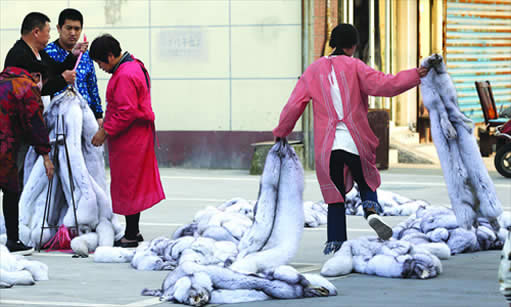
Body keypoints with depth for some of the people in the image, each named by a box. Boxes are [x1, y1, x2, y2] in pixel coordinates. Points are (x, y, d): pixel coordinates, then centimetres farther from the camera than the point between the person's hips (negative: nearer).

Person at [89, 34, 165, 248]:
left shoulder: (125, 76, -21)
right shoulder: (133, 66, 14)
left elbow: (127, 112, -25)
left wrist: (105, 131, -19)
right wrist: (107, 123, 19)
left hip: (130, 140, -11)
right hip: (136, 138, 11)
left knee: (128, 185, -5)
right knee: (132, 184, 16)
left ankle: (131, 236, 0)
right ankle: (133, 231, 24)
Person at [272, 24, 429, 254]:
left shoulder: (314, 70, 9)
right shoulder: (354, 67, 0)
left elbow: (294, 105, 9)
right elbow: (383, 85, -13)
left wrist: (281, 132, 22)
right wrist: (414, 76, -6)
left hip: (327, 146, 2)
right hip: (356, 143, -2)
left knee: (335, 195, 13)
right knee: (367, 182, 18)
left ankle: (335, 243, 6)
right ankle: (371, 211, -13)